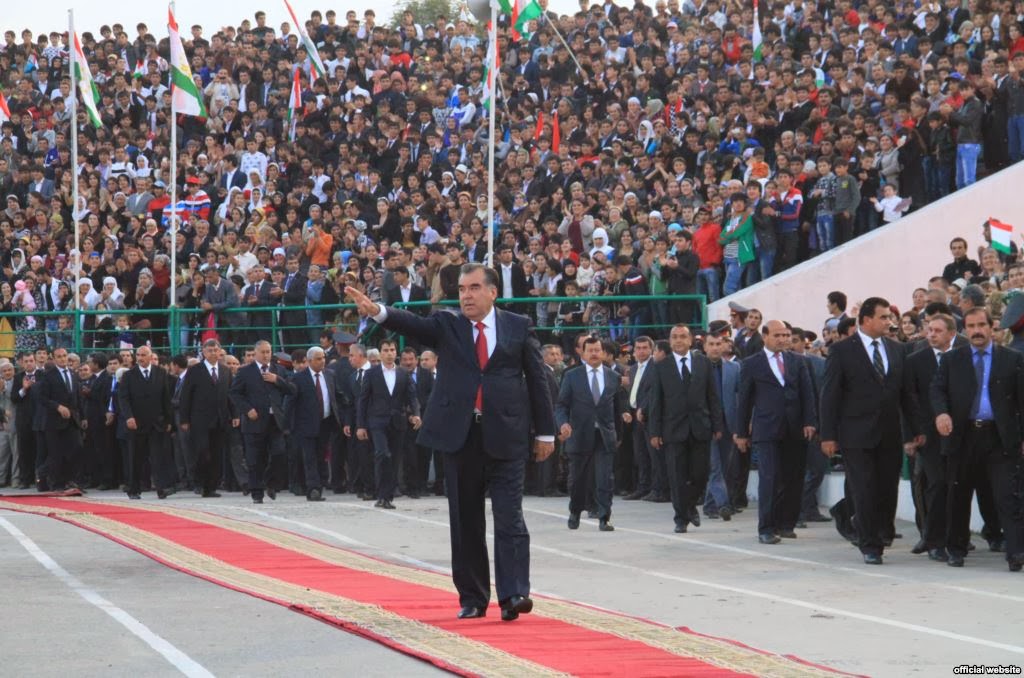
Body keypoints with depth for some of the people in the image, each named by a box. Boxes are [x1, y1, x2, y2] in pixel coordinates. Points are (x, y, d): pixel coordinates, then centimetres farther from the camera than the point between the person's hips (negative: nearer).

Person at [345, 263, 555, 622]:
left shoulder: (518, 327, 6)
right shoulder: (446, 326, 8)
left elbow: (537, 379, 7)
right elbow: (413, 324, -11)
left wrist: (545, 431, 6)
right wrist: (377, 311, -31)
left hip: (506, 436, -2)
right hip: (461, 435, 2)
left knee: (509, 517, -9)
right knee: (465, 521, 7)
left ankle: (514, 593, -11)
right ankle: (472, 598, 14)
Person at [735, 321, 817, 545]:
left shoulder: (797, 362, 13)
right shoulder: (752, 364, 5)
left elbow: (807, 393, 9)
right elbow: (744, 399, 7)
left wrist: (809, 422, -3)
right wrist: (742, 432, 6)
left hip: (795, 431, 3)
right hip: (767, 431, -3)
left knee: (794, 479, 3)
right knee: (769, 478, -9)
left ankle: (785, 524, 13)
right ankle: (766, 529, -6)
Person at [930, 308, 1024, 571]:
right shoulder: (951, 360, 10)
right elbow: (938, 389, 1)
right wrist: (941, 412, -20)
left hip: (1000, 439, -2)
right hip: (963, 437, 2)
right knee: (958, 497, 10)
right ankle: (956, 549, 22)